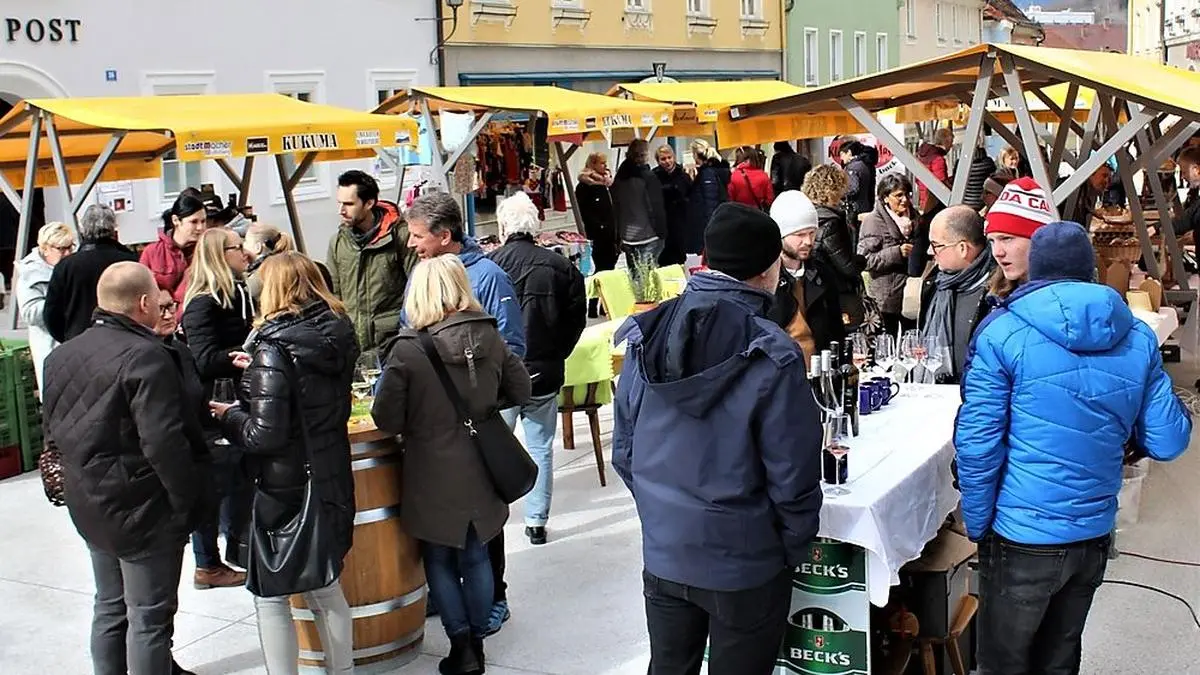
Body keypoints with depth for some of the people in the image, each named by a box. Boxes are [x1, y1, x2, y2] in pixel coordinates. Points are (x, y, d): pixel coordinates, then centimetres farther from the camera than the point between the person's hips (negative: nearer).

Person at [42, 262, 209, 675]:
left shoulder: (61, 356, 7)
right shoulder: (146, 357, -21)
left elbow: (54, 432, 14)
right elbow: (165, 443, -25)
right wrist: (186, 501, -16)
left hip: (88, 506, 8)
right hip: (142, 508, -8)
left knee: (109, 607, 21)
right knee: (150, 617, 3)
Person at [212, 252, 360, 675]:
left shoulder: (274, 346, -19)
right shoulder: (338, 335, 2)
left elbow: (265, 435, -22)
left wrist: (228, 416, -4)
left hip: (285, 487, -7)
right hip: (332, 480, 7)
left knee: (270, 594, 8)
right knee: (325, 586, 20)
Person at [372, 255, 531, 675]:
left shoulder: (407, 349, -16)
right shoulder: (490, 337, -4)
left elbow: (386, 420, -13)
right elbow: (520, 392, 6)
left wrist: (420, 421, 6)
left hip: (434, 479, -4)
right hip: (481, 472, 4)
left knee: (439, 560, 14)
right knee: (475, 556, 18)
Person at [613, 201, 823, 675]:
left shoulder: (645, 337, -6)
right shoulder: (771, 357, -21)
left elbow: (623, 451, 2)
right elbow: (792, 477, -16)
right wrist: (794, 548, 1)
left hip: (662, 551, 5)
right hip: (744, 563, -4)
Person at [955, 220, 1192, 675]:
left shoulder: (1003, 333, -13)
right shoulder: (1139, 339, 0)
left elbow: (977, 444, -15)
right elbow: (1167, 442, 1)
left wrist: (977, 525, -3)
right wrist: (1180, 410, 23)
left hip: (1021, 538, -4)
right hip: (1095, 535, 4)